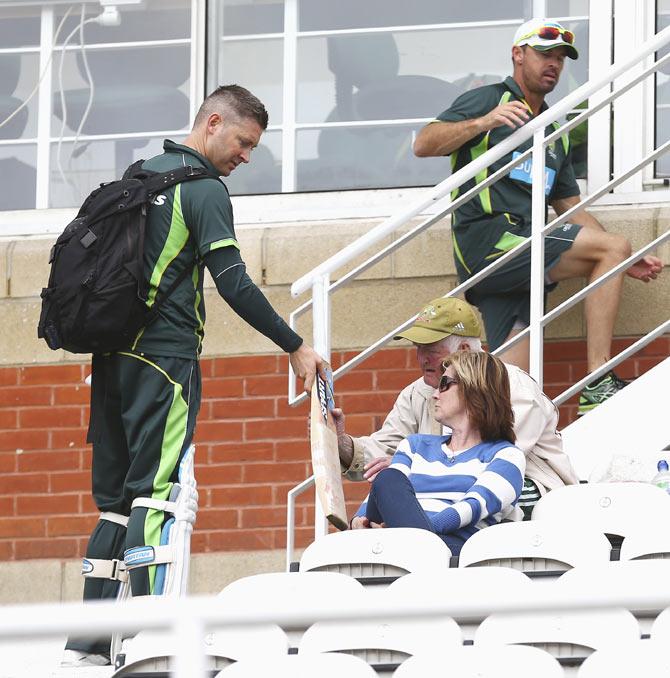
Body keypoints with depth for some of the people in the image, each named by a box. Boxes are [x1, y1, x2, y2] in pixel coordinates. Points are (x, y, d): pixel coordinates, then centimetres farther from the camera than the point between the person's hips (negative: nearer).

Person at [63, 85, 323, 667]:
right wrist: (295, 348, -10)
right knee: (156, 493, -11)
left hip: (113, 355, 8)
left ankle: (88, 643, 5)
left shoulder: (140, 175, 19)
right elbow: (234, 282, -14)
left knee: (116, 499, 8)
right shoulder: (204, 189, -8)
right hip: (165, 356, -8)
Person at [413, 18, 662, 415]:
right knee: (613, 246, -19)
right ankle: (598, 384, -25)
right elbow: (424, 145, -7)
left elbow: (571, 211, 29)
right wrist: (484, 122, -23)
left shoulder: (555, 136, 30)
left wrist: (624, 263, 17)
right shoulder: (489, 100, 5)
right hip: (488, 237, -8)